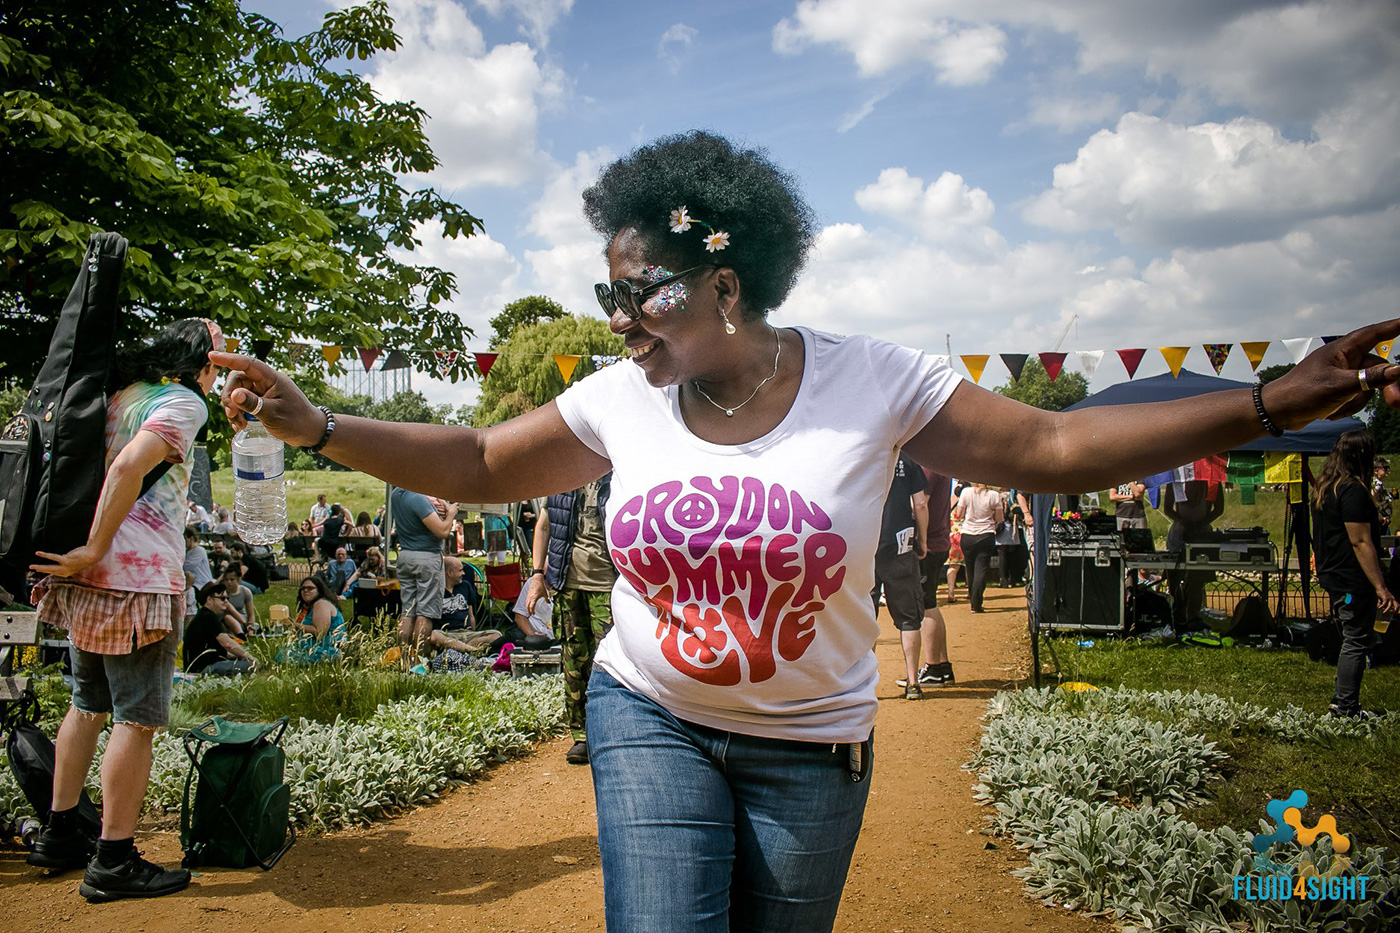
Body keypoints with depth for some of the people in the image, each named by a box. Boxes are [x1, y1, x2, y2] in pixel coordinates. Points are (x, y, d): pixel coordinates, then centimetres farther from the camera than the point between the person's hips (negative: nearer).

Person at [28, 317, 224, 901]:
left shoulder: (120, 392, 17)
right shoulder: (183, 401, -8)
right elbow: (128, 467, -22)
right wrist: (93, 551, -19)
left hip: (91, 576, 9)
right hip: (139, 575, -9)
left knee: (89, 704, 19)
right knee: (137, 717, -2)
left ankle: (59, 836, 29)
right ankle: (114, 863, 4)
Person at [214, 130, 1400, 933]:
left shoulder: (871, 382, -13)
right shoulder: (618, 403, -7)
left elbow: (1055, 447, -11)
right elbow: (477, 463, 3)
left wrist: (1272, 404, -17)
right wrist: (314, 424, -4)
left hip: (810, 747, 0)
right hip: (650, 716, 1)